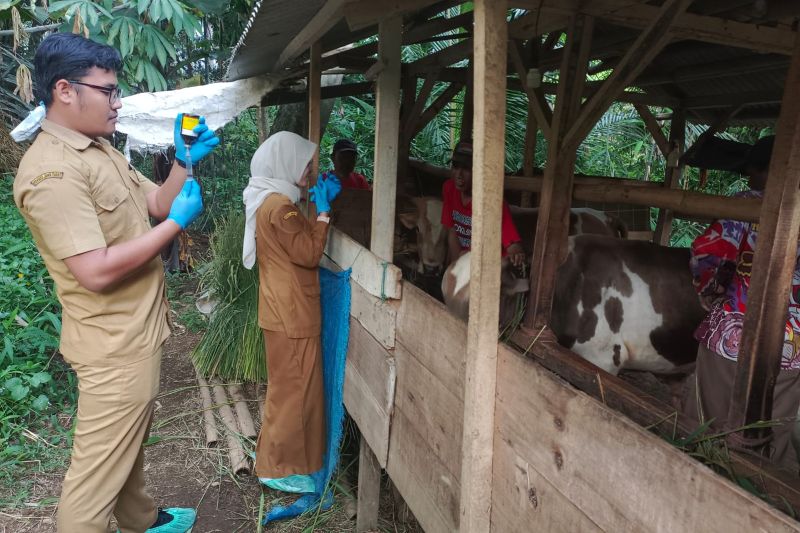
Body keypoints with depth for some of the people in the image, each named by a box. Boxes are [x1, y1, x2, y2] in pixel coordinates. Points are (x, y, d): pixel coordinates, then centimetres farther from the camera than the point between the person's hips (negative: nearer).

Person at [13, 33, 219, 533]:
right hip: (114, 344, -10)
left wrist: (184, 162, -2)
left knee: (131, 440, 27)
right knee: (99, 466, 3)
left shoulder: (101, 150, 9)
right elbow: (97, 272, -29)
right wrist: (177, 222, -21)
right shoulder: (52, 171, -24)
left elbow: (155, 203, 15)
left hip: (136, 332, 10)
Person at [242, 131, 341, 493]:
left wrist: (321, 205, 10)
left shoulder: (271, 200, 12)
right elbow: (309, 253, -20)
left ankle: (273, 453, 37)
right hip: (291, 313, -11)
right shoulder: (279, 206, -20)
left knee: (287, 386, 22)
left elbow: (301, 244, 16)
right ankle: (281, 469, 15)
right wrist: (323, 210, -14)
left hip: (285, 310, 11)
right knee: (294, 389, 1)